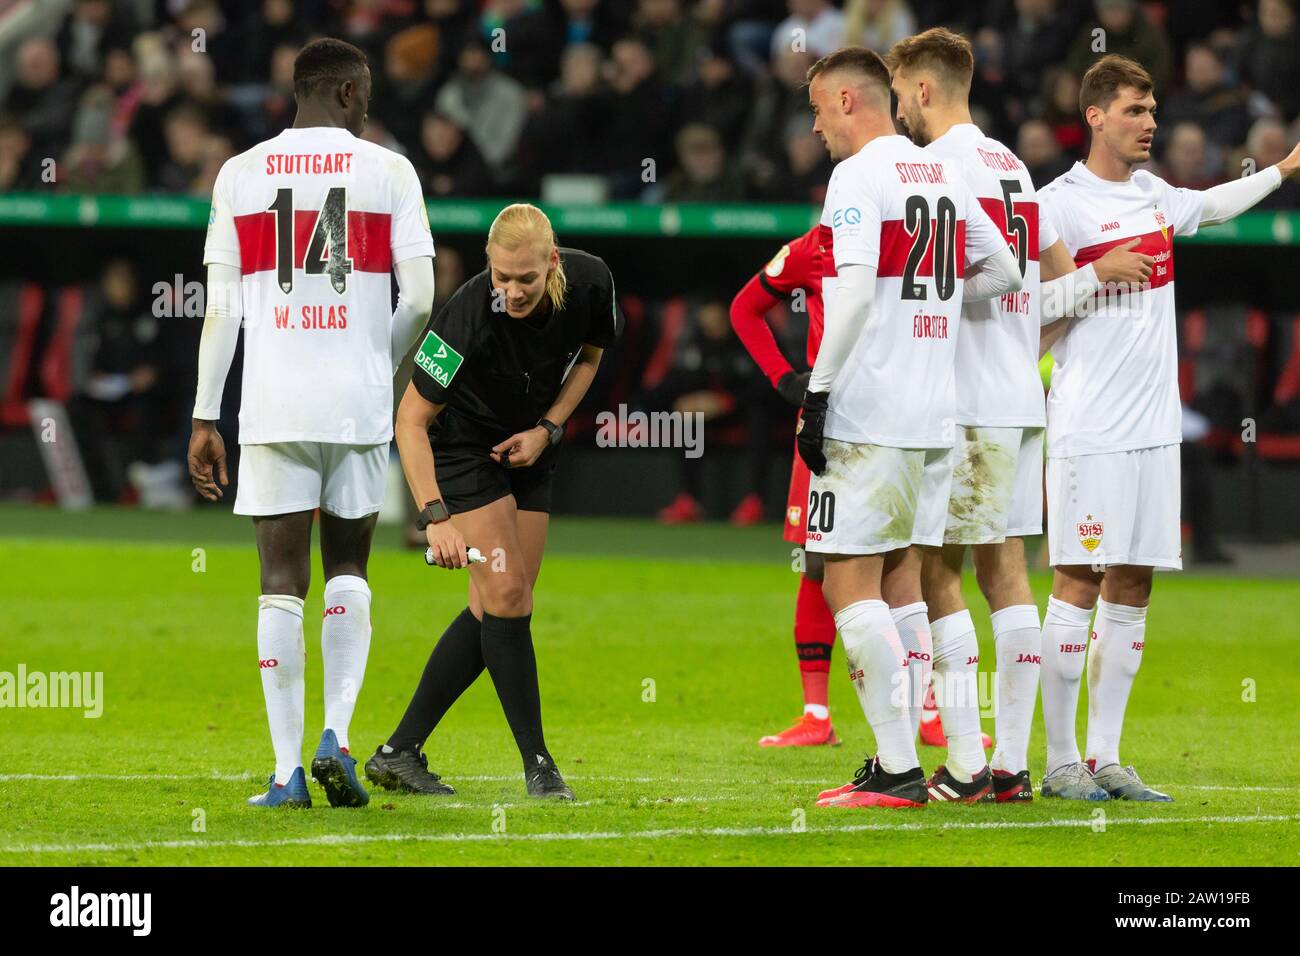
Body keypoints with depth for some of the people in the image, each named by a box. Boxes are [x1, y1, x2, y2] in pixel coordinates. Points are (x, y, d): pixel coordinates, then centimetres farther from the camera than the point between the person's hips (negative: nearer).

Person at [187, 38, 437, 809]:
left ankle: (287, 769, -2)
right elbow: (419, 297, -2)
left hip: (272, 405, 0)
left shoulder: (240, 176, 6)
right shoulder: (388, 172, 3)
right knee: (347, 571, 15)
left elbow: (221, 305, 2)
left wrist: (205, 419, 5)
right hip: (357, 403, 0)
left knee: (282, 582, 2)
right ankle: (336, 735, -2)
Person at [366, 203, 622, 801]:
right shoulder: (469, 315, -34)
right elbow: (411, 420, -28)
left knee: (497, 609, 0)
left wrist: (547, 429, -11)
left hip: (528, 448, 5)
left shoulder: (590, 283, -21)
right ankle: (537, 763, -6)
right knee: (507, 594, -16)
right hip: (461, 446, -5)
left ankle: (400, 752, 6)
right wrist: (435, 516, -38)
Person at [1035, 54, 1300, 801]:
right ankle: (1062, 761, -2)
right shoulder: (1061, 204, -8)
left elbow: (1213, 206, 36)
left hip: (1154, 427, 7)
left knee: (1131, 591, 6)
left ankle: (1106, 759, 9)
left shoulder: (1154, 197, 13)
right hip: (1091, 431, -7)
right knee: (1079, 585, -6)